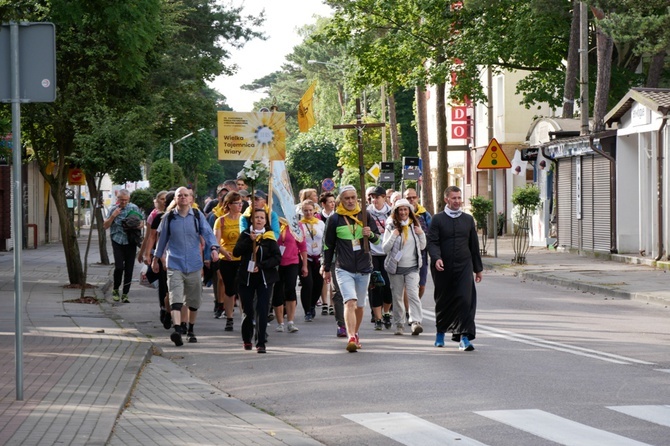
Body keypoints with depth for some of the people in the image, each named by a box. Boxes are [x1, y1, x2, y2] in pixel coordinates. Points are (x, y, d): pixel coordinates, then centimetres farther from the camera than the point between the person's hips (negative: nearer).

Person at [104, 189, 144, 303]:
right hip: (118, 242, -2)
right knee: (119, 267, -13)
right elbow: (105, 226, 2)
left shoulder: (134, 208, 6)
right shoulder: (113, 209, 3)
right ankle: (115, 289, 9)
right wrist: (113, 216, -12)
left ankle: (125, 294, 10)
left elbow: (140, 223, 15)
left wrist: (139, 225, -8)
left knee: (129, 269, 1)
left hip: (130, 242, 2)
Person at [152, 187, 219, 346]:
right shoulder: (169, 217, 3)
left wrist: (213, 248, -23)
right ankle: (177, 329, -30)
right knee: (175, 297, -17)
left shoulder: (197, 215, 3)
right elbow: (162, 239, 14)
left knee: (194, 300, 11)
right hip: (174, 263, -1)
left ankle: (190, 330, 28)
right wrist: (156, 258, 20)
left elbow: (207, 233, -5)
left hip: (194, 263, 2)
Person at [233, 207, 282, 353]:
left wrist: (261, 266, -15)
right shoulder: (245, 235, 5)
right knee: (248, 311, 5)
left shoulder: (269, 237, 1)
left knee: (263, 311, -9)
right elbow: (236, 252, -8)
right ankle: (247, 339, 26)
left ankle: (261, 343, -6)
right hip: (246, 277, 1)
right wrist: (250, 240, -18)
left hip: (264, 278, -1)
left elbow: (277, 258, -5)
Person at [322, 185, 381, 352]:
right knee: (350, 302, -20)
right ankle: (351, 338, -29)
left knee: (360, 305, 12)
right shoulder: (335, 219, 0)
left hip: (364, 269, 3)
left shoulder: (365, 216, 6)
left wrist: (371, 234, -12)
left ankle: (355, 334, 32)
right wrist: (326, 269, 10)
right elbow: (328, 245, 8)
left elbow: (378, 239, 12)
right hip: (344, 269, -3)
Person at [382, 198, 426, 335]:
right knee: (397, 297, 6)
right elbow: (385, 248, -2)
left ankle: (416, 322, -22)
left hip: (412, 267, 0)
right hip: (396, 267, 0)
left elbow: (422, 246, 15)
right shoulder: (391, 227, 1)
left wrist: (421, 234, -2)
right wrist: (393, 236, -14)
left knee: (413, 294, -14)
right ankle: (399, 324, 15)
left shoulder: (415, 226, 9)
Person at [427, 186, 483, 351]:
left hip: (464, 266, 1)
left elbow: (474, 245, 15)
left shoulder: (468, 219, 11)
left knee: (465, 299, -13)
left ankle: (464, 337, -14)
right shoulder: (438, 219, 2)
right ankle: (440, 332, 32)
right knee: (443, 301, 10)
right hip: (443, 268, -1)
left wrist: (478, 268, 16)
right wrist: (436, 258, -24)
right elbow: (432, 242, -5)